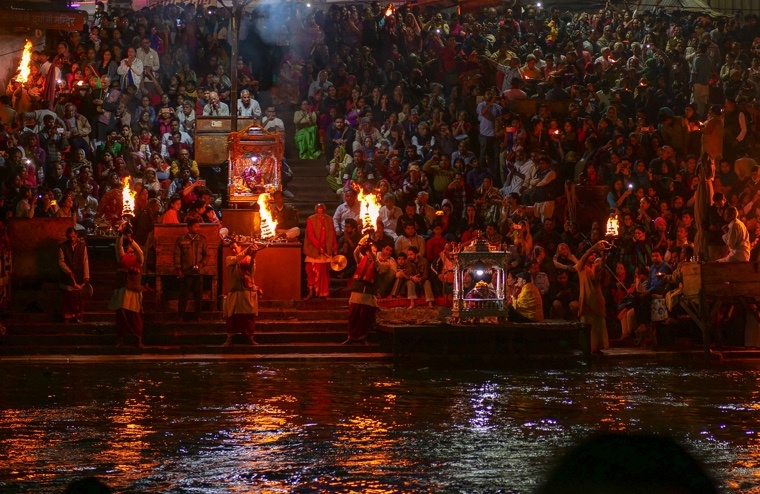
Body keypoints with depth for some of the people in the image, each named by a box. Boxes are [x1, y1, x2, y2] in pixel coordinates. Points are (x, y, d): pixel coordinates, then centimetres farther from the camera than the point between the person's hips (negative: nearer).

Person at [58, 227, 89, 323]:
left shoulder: (82, 246, 3)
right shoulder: (62, 247, -1)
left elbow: (85, 261, 1)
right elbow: (61, 262, -2)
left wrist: (86, 276, -3)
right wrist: (69, 272, -15)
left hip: (80, 277, 1)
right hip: (67, 277, -1)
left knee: (80, 298, 2)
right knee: (68, 298, 1)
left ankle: (78, 315, 13)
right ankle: (68, 316, 12)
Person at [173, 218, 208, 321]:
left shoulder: (202, 240, 8)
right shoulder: (181, 240, 0)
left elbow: (206, 254, 10)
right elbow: (177, 255, -2)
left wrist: (202, 264, -7)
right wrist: (178, 269, -7)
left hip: (198, 272, 3)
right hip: (186, 273, -3)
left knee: (198, 294, 5)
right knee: (184, 294, 0)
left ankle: (198, 315, 13)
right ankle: (181, 316, 8)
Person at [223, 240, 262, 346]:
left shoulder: (248, 258, 8)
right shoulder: (229, 259, 7)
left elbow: (252, 271, -7)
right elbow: (236, 259, -15)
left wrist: (253, 257, -19)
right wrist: (247, 250, -25)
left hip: (249, 290, 1)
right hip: (235, 290, -1)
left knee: (250, 315, 2)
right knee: (233, 315, -4)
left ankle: (250, 338, 11)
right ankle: (229, 338, 1)